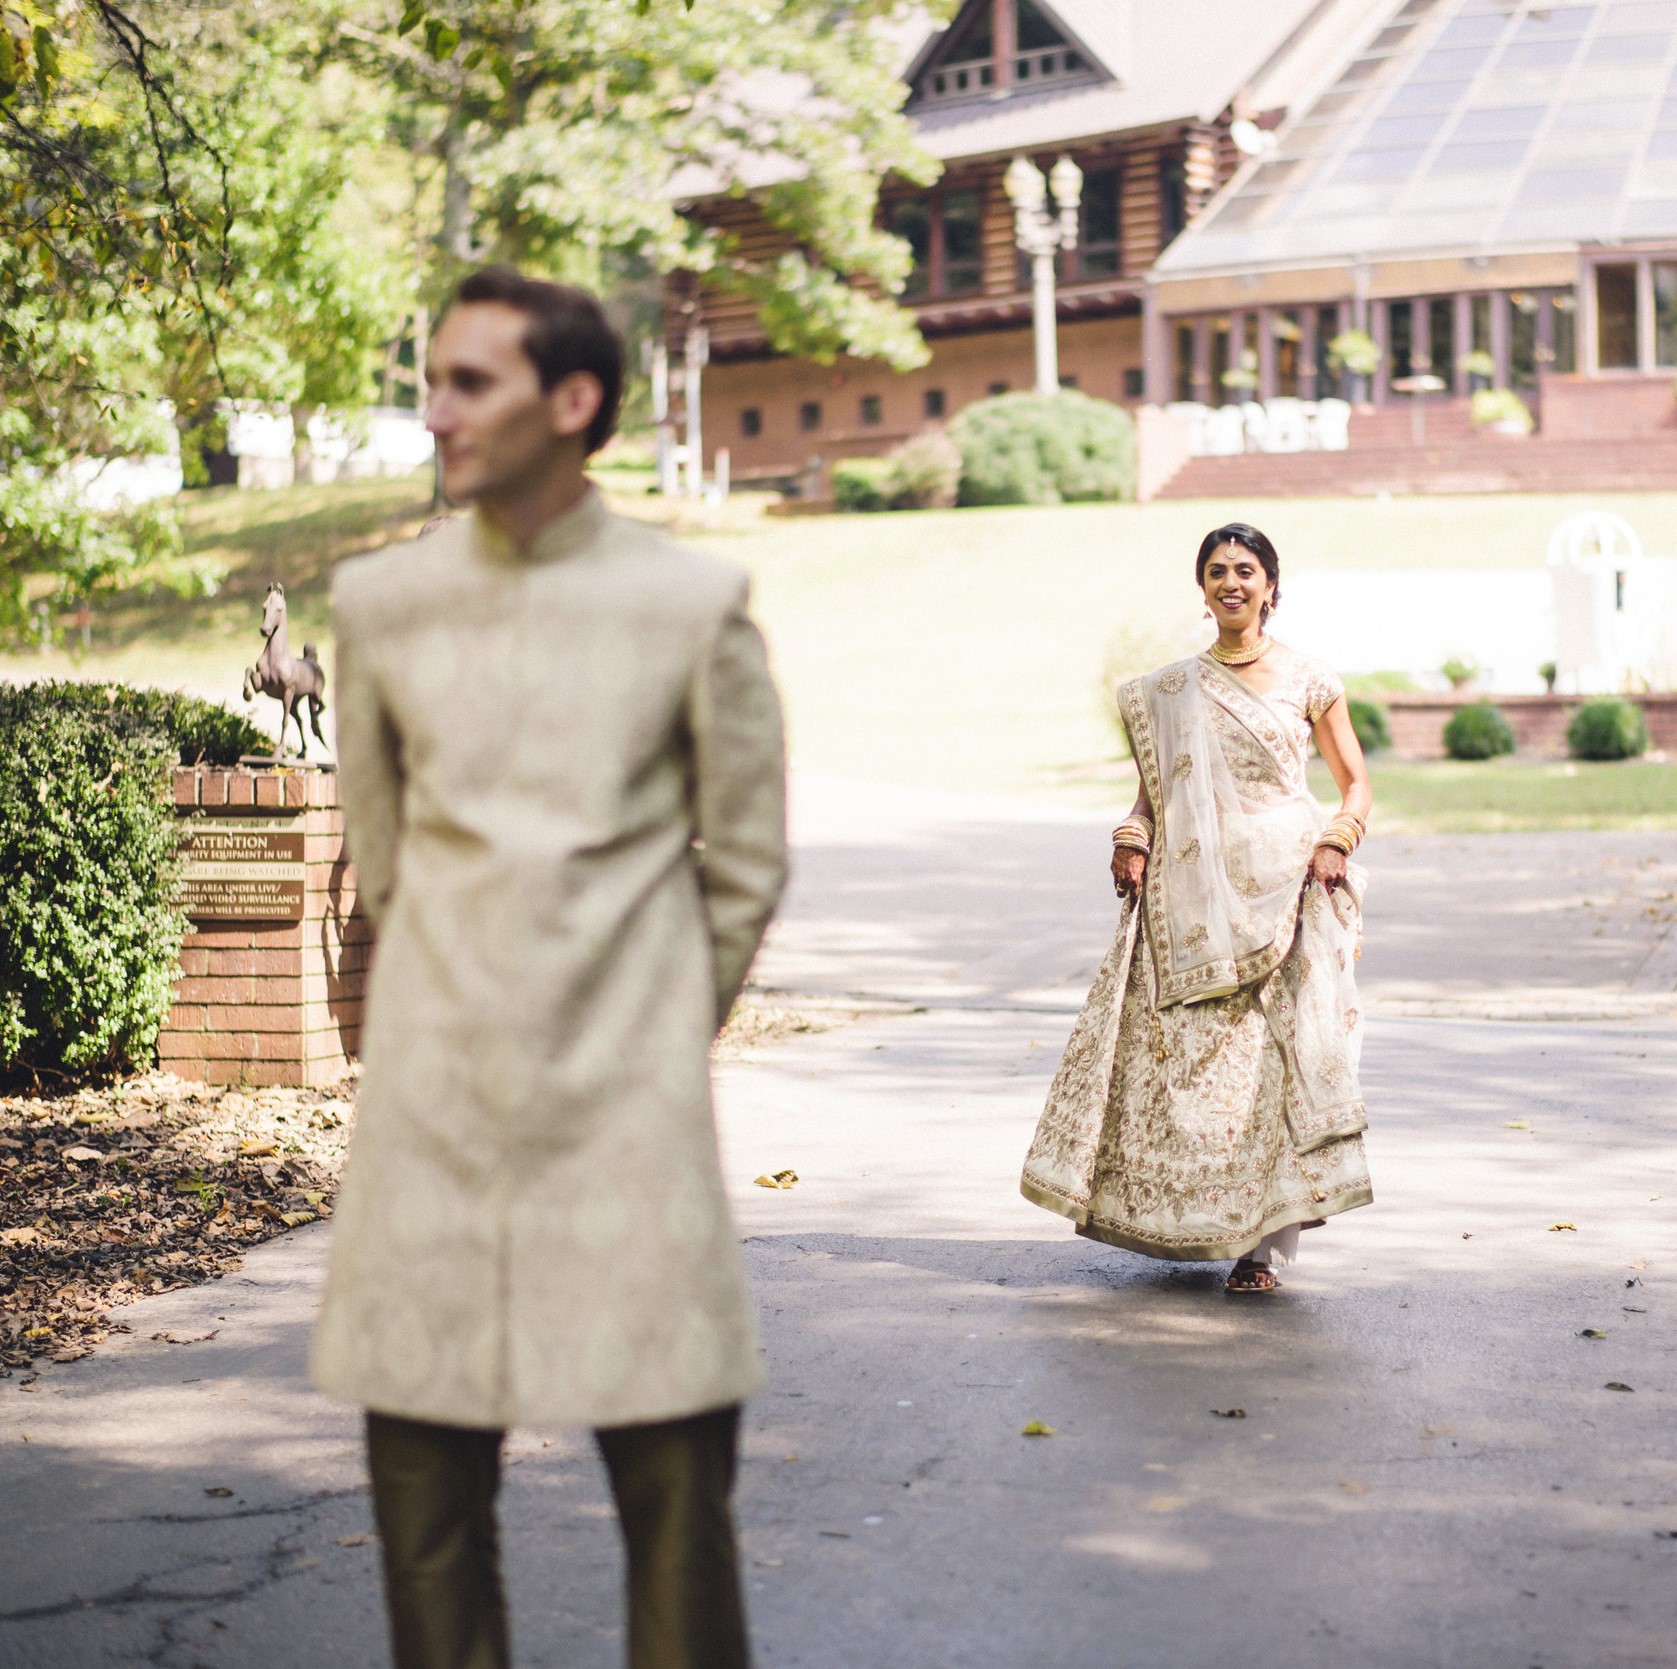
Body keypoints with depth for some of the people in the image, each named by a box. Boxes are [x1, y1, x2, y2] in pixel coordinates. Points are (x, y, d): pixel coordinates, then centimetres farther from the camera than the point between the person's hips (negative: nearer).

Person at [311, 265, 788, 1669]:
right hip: (436, 1082, 2)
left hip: (628, 1090, -2)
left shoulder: (693, 605, -3)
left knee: (674, 1452, -1)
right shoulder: (381, 603, 4)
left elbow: (745, 863, 6)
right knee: (421, 1449, 4)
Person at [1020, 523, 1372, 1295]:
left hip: (1282, 890, -2)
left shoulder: (1307, 681, 6)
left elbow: (1356, 783, 11)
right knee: (1181, 1050, -1)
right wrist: (1132, 841, -3)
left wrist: (1336, 841, -7)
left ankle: (1262, 1240, -5)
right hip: (1192, 897, 2)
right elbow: (1152, 789, 15)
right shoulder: (1170, 689, 12)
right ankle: (1194, 1222, 15)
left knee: (1277, 1053, -8)